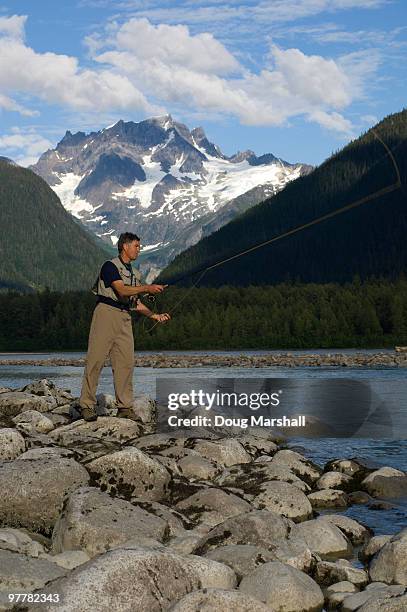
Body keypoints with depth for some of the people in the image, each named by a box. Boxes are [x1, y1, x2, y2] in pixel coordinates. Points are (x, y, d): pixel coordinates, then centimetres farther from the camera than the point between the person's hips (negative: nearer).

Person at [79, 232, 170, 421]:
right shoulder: (110, 266, -3)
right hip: (106, 312, -7)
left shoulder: (134, 274, 22)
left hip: (125, 318, 7)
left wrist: (154, 316, 12)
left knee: (126, 362, 1)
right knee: (96, 359, -8)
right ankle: (87, 405, -5)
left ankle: (125, 406, 4)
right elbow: (122, 290, -16)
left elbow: (135, 302, 23)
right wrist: (147, 288, -22)